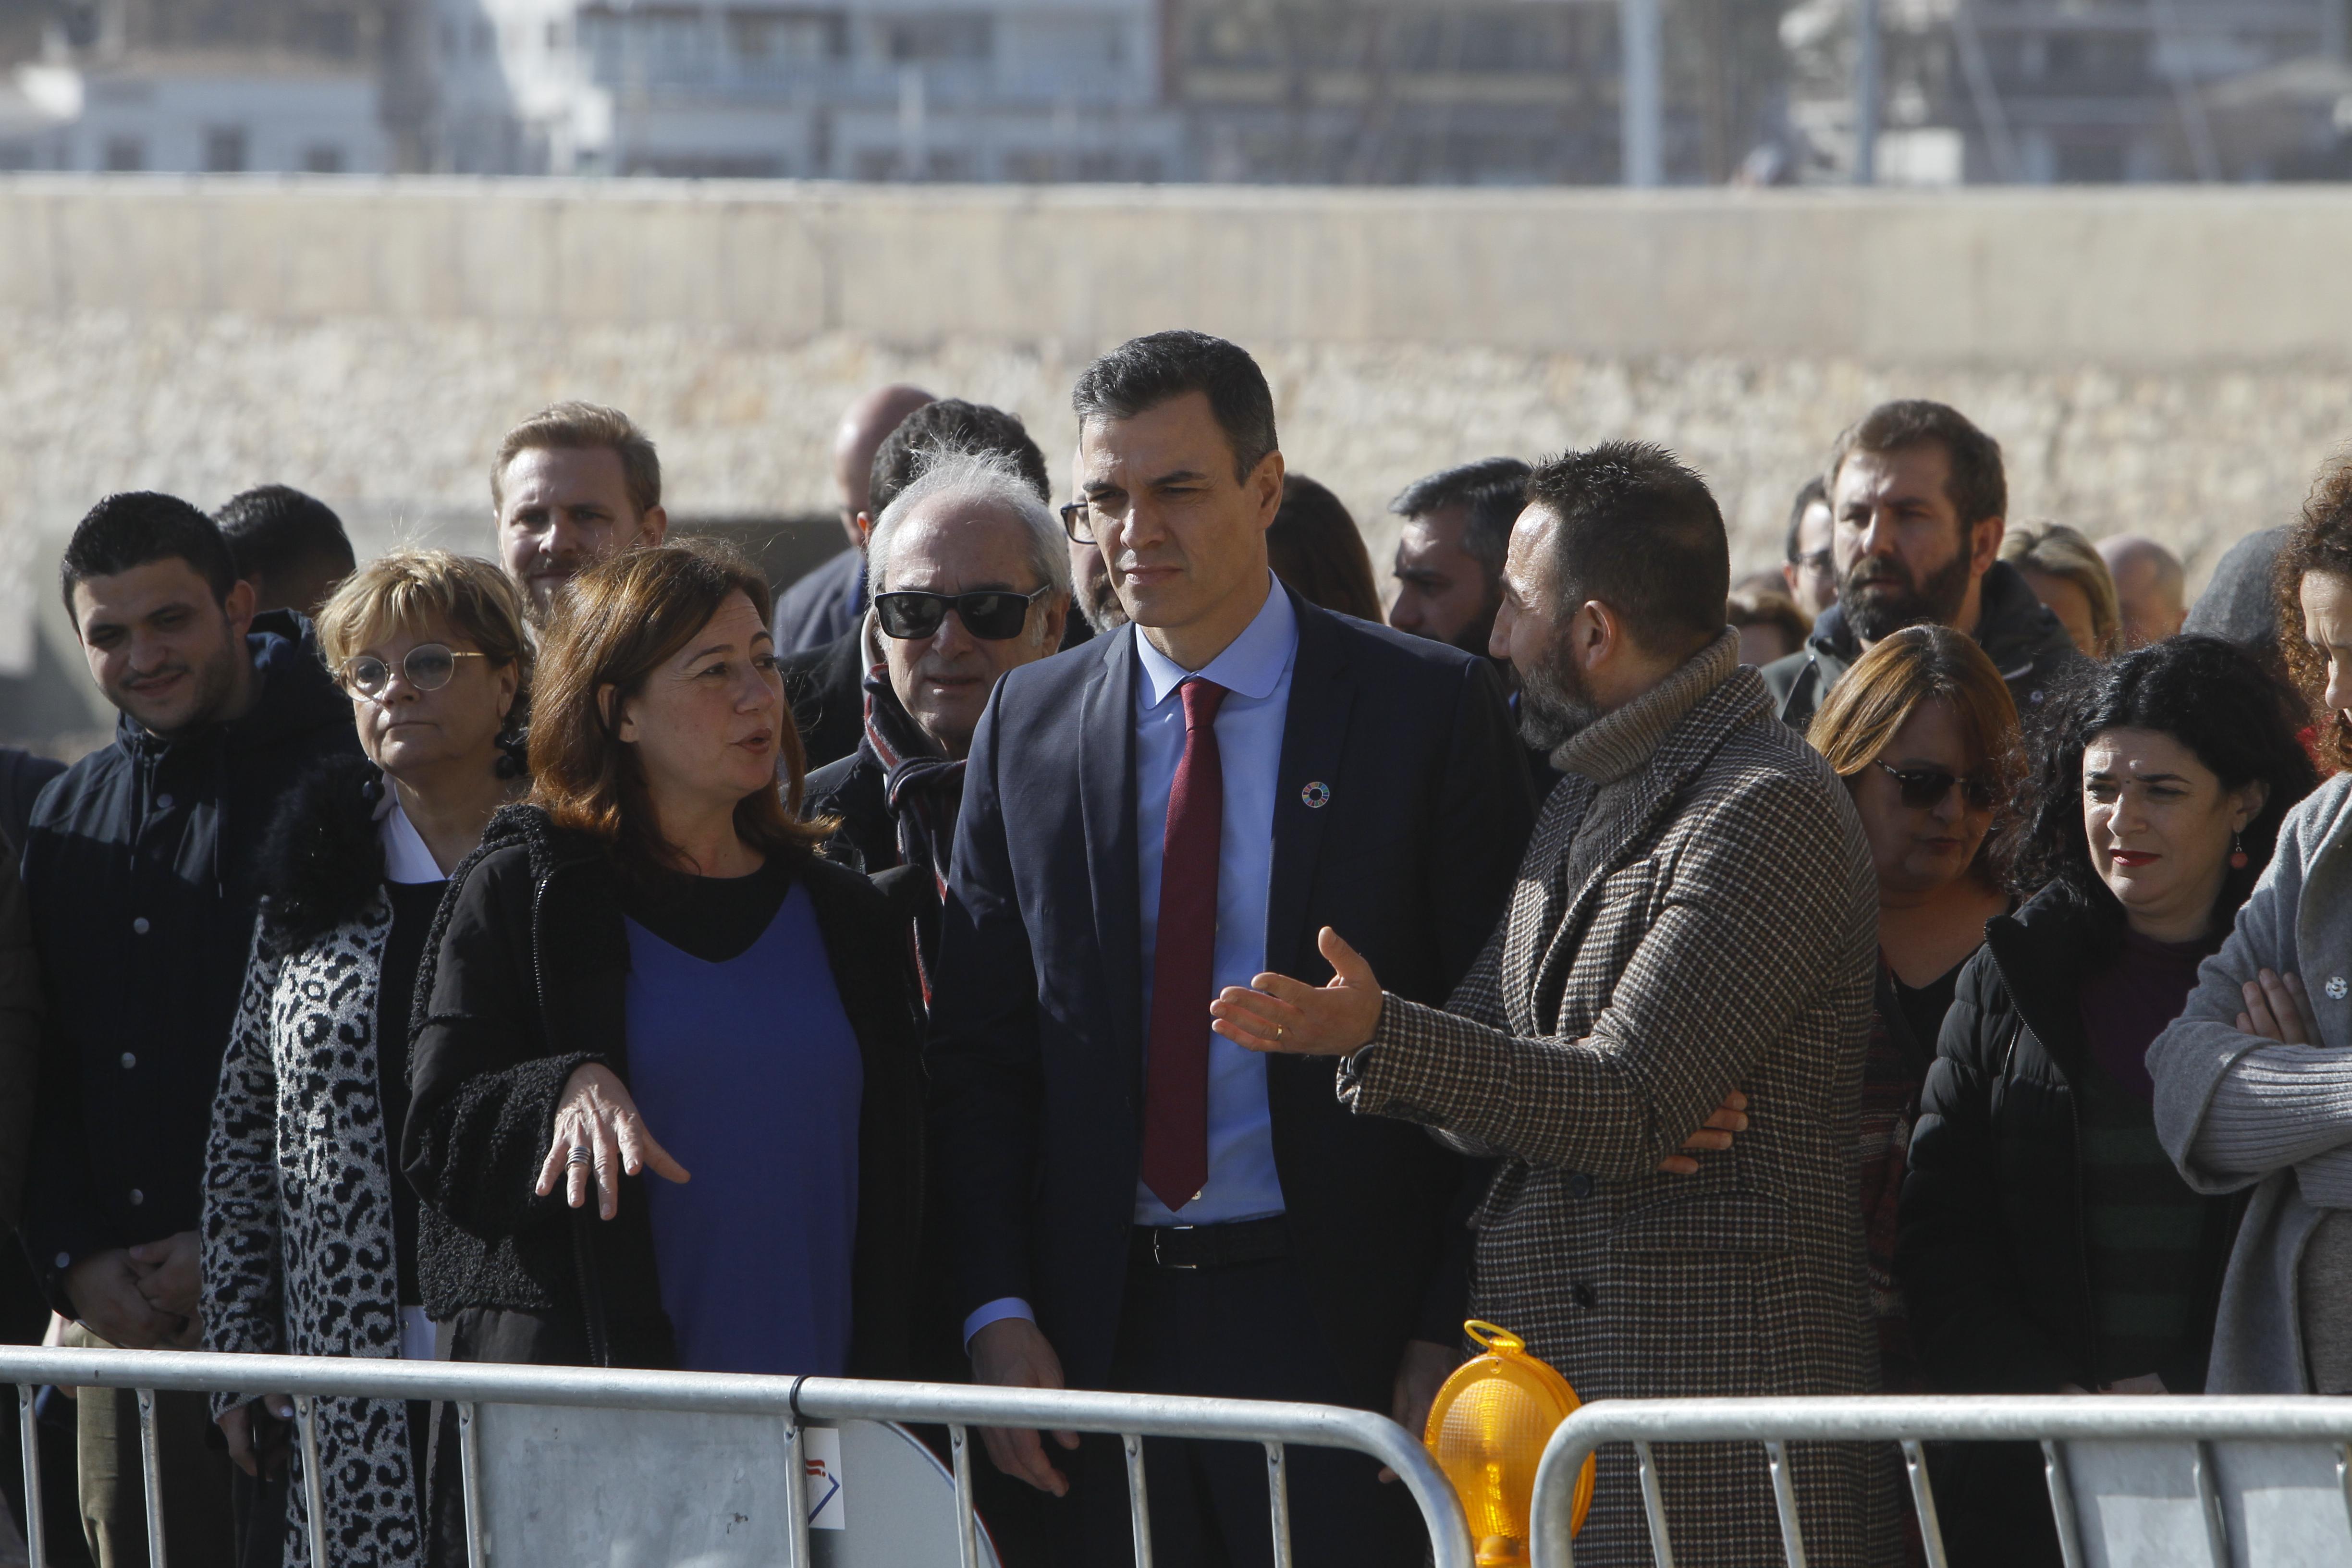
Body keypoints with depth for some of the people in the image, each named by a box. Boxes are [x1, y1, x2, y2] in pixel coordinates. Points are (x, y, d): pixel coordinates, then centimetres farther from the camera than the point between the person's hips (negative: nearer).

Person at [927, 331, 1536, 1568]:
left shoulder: (1431, 709, -1)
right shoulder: (1029, 724, 10)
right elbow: (977, 1051, 10)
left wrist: (1449, 1338, -9)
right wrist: (998, 1313, -3)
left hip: (1342, 1327, -3)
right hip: (1106, 1324, 3)